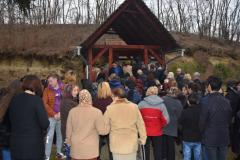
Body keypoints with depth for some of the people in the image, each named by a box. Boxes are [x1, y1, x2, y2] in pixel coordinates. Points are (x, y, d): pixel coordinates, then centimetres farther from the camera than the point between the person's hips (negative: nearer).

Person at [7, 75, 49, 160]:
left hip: (15, 144, 5)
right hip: (33, 144, -5)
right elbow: (45, 123, -15)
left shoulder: (14, 99, 1)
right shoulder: (36, 99, -14)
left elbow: (10, 120, 8)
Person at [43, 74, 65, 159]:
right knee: (49, 136, -2)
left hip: (61, 116, 2)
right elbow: (45, 104, -6)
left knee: (60, 134, 13)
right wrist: (54, 114, -12)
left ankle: (59, 152, 28)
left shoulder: (63, 88, 3)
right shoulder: (47, 90, -1)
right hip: (51, 117, -2)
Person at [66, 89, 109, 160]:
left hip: (76, 148, 3)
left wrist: (69, 142, 19)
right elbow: (103, 131, -12)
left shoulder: (72, 111, -5)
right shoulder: (96, 112, -15)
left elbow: (69, 130, 4)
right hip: (90, 149, -2)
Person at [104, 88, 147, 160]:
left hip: (117, 144, -1)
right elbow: (140, 124, 0)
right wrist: (143, 138, 12)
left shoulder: (110, 109, -12)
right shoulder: (134, 107, -6)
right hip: (131, 144, 2)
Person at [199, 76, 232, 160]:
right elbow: (229, 120, 7)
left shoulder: (205, 101, -18)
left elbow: (202, 121, -13)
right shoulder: (226, 101, -2)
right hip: (224, 138, 4)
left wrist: (201, 134, 4)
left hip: (210, 138, -4)